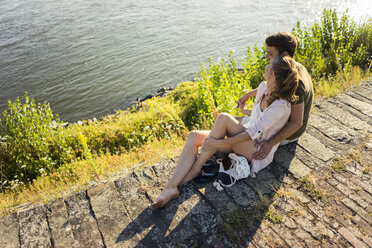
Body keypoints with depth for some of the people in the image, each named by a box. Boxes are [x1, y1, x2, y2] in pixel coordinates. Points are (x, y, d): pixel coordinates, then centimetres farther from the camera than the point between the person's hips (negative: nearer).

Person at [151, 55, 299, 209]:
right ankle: (171, 187, -21)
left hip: (259, 151, -8)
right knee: (194, 137, -14)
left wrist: (219, 143, -28)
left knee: (223, 118, -32)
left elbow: (253, 132, -27)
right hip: (245, 138, 8)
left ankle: (197, 167, -18)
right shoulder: (263, 87, -1)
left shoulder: (280, 106, -24)